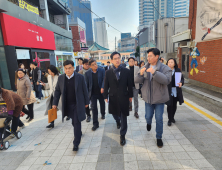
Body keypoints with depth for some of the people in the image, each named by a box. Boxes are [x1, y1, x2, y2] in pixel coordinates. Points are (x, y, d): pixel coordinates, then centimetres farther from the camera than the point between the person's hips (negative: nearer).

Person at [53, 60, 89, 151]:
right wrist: (55, 103, 3)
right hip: (67, 105, 4)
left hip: (77, 104, -3)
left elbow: (84, 90, -3)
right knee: (74, 122, 19)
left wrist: (86, 102, 1)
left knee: (77, 122, -2)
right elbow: (57, 91, 6)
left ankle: (76, 143, 10)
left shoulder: (80, 77, -10)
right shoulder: (61, 78, -1)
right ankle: (79, 132, 47)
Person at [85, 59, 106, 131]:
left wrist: (102, 88, -28)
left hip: (101, 92, 1)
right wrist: (87, 93, 2)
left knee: (102, 104, 22)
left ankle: (103, 114, 52)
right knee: (94, 107, 0)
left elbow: (104, 80, -11)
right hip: (93, 93, 0)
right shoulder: (87, 73, -2)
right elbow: (87, 84, 2)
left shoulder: (102, 70, -5)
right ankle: (95, 124, 8)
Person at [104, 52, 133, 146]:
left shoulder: (126, 71, -4)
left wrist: (130, 96, 4)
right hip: (113, 97, 2)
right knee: (114, 114, 20)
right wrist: (106, 96, 2)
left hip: (124, 97, -1)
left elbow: (130, 84, 1)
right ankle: (118, 122, 57)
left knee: (123, 117, 6)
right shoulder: (108, 72, -2)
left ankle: (122, 135, 22)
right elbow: (106, 85, 2)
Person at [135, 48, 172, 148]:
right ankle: (149, 123, 52)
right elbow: (136, 81, -3)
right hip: (148, 98, 3)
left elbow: (167, 80, -26)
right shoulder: (145, 68, 0)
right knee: (148, 116, 14)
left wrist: (154, 72, -35)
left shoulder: (165, 68, -10)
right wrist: (140, 74, -25)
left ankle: (159, 137, 26)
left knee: (159, 119, 5)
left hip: (159, 98, -2)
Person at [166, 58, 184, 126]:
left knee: (174, 105, 14)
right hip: (168, 91, -3)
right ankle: (169, 119, 16)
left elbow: (182, 78, 6)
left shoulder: (178, 70, 3)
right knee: (169, 105, -1)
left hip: (176, 91, 3)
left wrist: (181, 83, -15)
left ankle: (172, 117, 36)